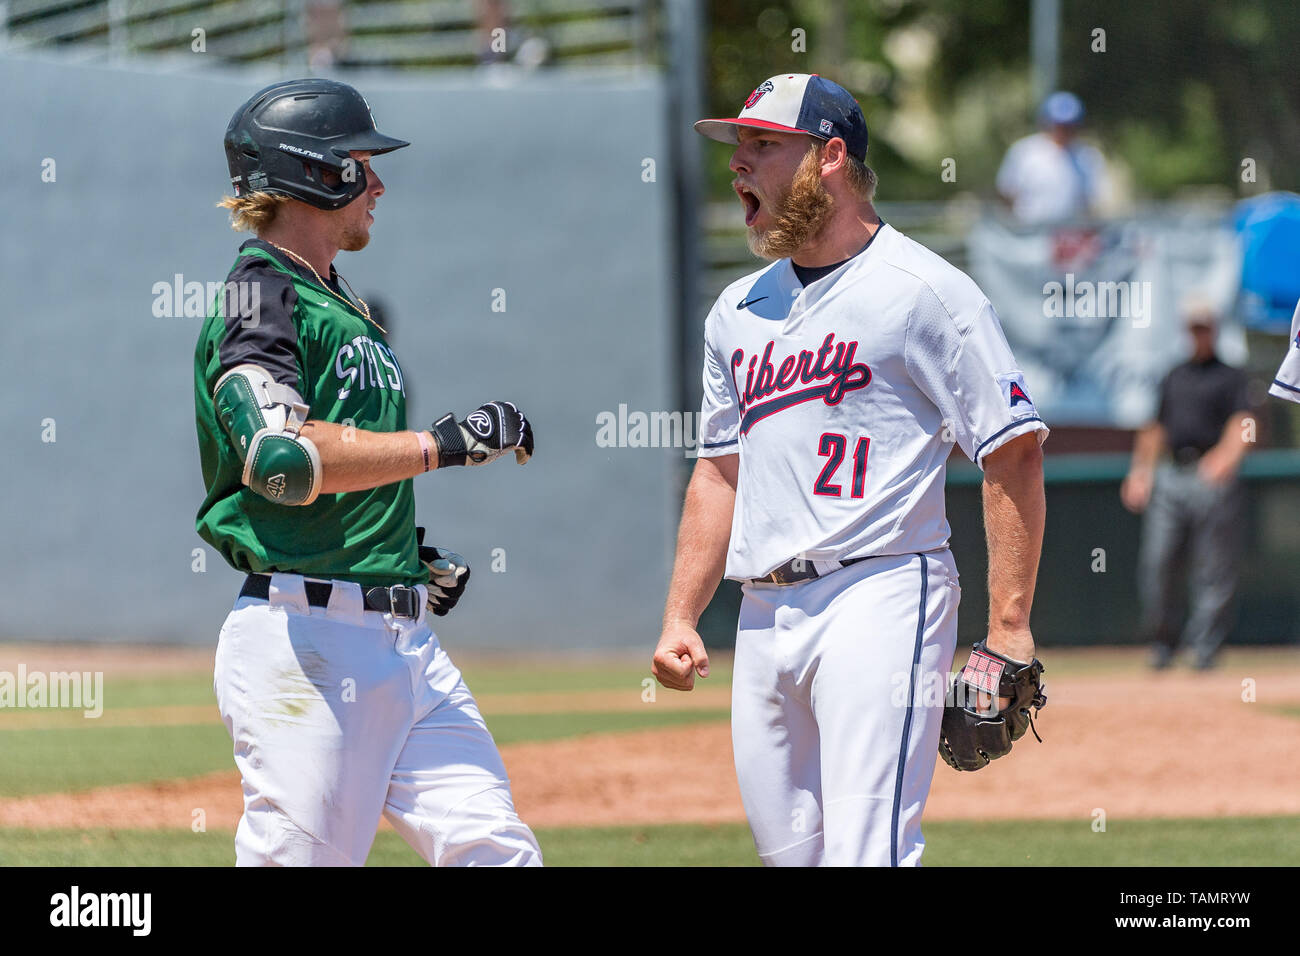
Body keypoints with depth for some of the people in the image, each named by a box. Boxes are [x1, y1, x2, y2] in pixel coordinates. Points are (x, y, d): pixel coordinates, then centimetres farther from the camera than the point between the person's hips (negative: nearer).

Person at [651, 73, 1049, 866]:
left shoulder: (925, 291, -4)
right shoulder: (739, 310, 19)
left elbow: (1014, 452, -7)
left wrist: (1010, 627, -13)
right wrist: (680, 618, 15)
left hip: (882, 595, -7)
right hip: (765, 615, 7)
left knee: (866, 853, -17)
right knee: (790, 851, 8)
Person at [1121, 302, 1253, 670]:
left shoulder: (1230, 377, 5)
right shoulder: (1173, 379, 21)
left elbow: (1242, 426, -9)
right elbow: (1154, 429, 25)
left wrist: (1227, 457, -27)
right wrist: (1140, 473, 14)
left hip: (1214, 484, -4)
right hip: (1170, 477, 4)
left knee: (1215, 570, -4)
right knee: (1158, 563, -3)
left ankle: (1205, 644, 0)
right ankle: (1161, 642, 8)